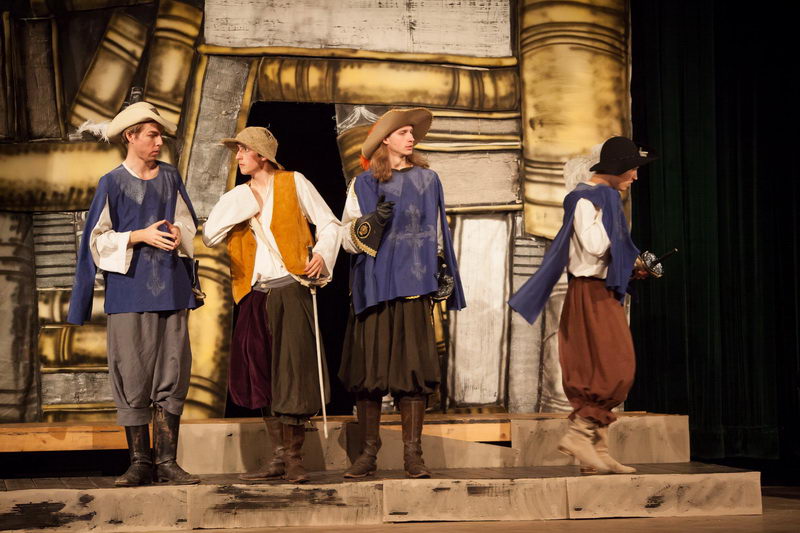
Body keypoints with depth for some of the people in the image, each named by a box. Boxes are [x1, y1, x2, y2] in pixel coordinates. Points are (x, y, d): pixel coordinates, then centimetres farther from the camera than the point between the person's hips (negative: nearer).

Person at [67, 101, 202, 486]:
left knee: (172, 377, 0)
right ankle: (140, 463, 4)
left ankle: (167, 461, 4)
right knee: (132, 378, -3)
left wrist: (178, 234, -6)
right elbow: (98, 240, 0)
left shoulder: (170, 178, 12)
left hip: (171, 290, 3)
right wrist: (141, 236, -12)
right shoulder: (112, 183, 2)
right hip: (129, 292, -3)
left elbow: (189, 229, 16)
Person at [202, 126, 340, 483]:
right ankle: (278, 457, 10)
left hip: (291, 290, -5)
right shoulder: (238, 197, 17)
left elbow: (329, 224, 5)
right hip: (256, 295, 5)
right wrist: (242, 201, -3)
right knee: (262, 377, 2)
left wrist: (322, 254, -12)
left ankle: (295, 457, -3)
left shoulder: (293, 184, 5)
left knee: (293, 372, -8)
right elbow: (210, 236, 3)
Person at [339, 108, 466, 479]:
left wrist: (443, 272, 13)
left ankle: (412, 453, -2)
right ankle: (369, 452, 5)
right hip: (374, 285, -1)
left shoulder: (427, 180, 13)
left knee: (414, 367, -5)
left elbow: (437, 234, 18)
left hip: (414, 284, 1)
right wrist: (373, 222, -16)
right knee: (369, 369, -2)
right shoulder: (363, 184, 6)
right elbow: (348, 237, 2)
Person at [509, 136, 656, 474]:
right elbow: (594, 245, -24)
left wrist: (631, 265, 11)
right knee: (614, 371, -14)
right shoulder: (585, 199, -11)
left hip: (603, 294, 10)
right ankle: (578, 435, -12)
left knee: (600, 374, 7)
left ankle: (598, 452, 8)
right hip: (591, 294, -10)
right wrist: (606, 205, -11)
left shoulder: (602, 198, 19)